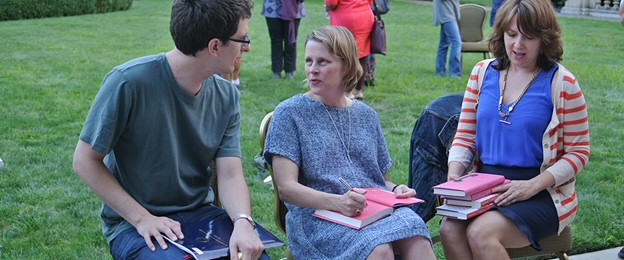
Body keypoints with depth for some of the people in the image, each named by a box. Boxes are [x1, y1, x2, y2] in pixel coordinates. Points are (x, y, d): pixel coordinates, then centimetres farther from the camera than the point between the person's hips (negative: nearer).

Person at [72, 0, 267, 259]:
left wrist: (243, 222, -26)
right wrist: (142, 218, -18)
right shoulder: (129, 82, -18)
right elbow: (85, 161, -11)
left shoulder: (226, 96, -1)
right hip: (132, 223, -4)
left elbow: (230, 174, -6)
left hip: (199, 213, 4)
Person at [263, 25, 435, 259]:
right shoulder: (289, 113, 3)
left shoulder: (366, 115, 19)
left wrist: (395, 189, 0)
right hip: (317, 214, -4)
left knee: (417, 240, -28)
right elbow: (286, 187, -7)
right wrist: (338, 202, -23)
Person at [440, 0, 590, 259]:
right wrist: (454, 174, -8)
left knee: (481, 233, -30)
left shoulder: (562, 83, -4)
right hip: (485, 186, 4)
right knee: (449, 229, -26)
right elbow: (465, 136, 12)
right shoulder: (483, 72, 8)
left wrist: (533, 186, -16)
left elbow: (578, 152, -1)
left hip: (542, 190, -4)